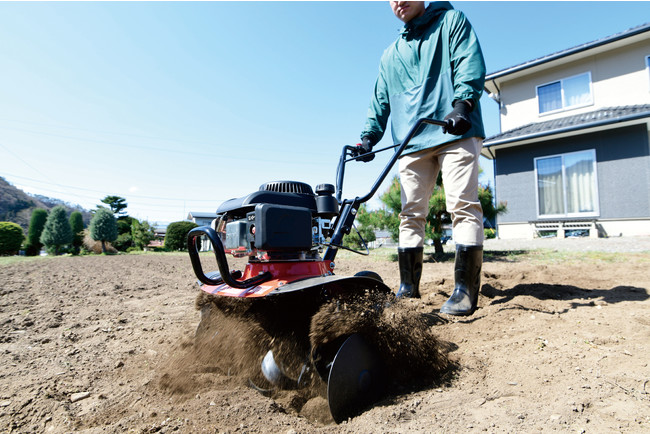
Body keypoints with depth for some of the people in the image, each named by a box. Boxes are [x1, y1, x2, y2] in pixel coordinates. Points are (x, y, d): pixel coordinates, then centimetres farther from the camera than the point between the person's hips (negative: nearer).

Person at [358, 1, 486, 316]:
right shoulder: (390, 56, 27)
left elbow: (470, 65, 0)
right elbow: (380, 101, 24)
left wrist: (462, 104, -18)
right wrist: (369, 136, 9)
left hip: (456, 134, -4)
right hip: (412, 142, 5)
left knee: (463, 205, -12)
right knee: (410, 214, -1)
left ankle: (465, 290, -7)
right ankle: (408, 289, 5)